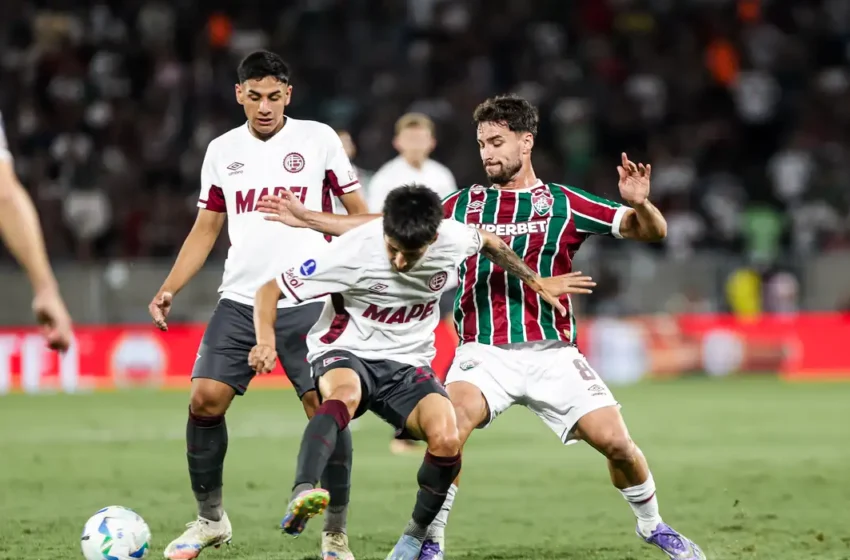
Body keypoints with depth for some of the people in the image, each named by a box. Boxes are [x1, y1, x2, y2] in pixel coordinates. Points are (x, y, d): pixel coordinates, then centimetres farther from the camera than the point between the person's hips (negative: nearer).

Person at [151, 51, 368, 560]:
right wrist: (169, 289, 5)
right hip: (239, 302, 3)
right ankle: (211, 519, 10)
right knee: (205, 400, -7)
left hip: (307, 302, -3)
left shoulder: (318, 138, 1)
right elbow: (206, 229, 16)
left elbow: (357, 212, 6)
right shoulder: (222, 150, 10)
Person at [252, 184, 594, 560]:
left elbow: (489, 243, 14)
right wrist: (266, 341, -36)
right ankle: (302, 495, -59)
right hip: (346, 351, -3)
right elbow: (269, 291, -19)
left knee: (447, 440, -24)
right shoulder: (355, 251, -24)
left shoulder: (452, 239, -14)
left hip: (407, 362, 4)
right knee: (346, 395, -40)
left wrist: (537, 283, 20)